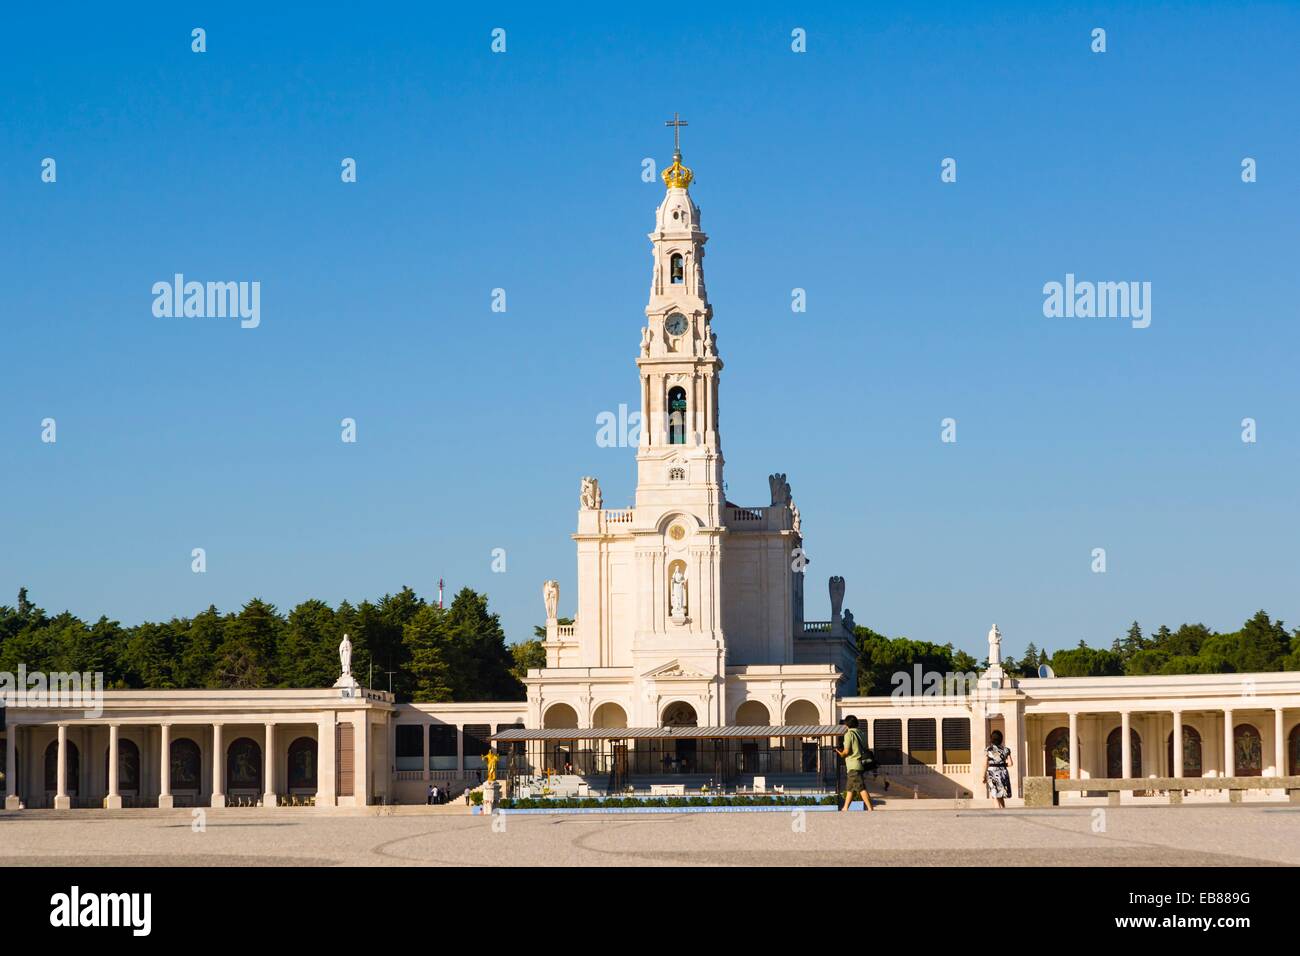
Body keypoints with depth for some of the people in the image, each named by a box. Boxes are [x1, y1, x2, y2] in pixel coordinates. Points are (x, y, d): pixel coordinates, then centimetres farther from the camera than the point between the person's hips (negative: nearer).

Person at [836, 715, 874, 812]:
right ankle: (845, 809, 21)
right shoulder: (861, 734, 13)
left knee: (861, 788, -10)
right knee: (850, 788, 16)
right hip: (862, 764, 8)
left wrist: (841, 754, 7)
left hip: (854, 766, -8)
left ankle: (870, 809, -15)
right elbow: (866, 749, 13)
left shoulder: (849, 734, -9)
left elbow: (846, 751, -15)